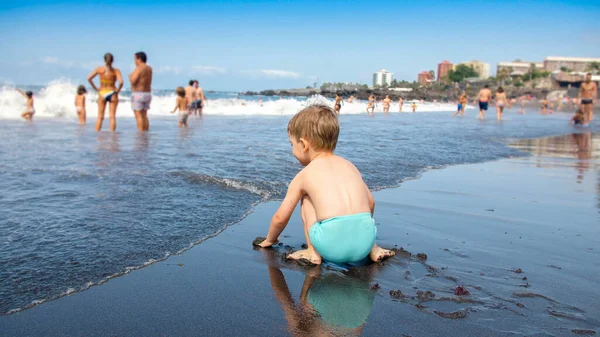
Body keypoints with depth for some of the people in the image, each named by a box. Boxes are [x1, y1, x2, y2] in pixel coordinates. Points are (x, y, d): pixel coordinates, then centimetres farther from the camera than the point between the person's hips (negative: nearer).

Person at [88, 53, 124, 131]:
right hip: (112, 94, -1)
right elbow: (121, 82, -22)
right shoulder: (116, 71, -9)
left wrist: (96, 88, 1)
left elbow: (89, 78, -8)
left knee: (100, 117, 9)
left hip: (102, 93, 1)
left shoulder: (99, 69, -4)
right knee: (112, 117, 3)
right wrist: (118, 90, -7)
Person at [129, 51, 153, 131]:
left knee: (138, 116, -6)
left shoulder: (138, 68, -15)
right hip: (147, 94, 8)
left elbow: (133, 81, -21)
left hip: (138, 94, -8)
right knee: (144, 116, 11)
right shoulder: (149, 69, 10)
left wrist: (130, 76, 0)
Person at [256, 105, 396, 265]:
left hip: (331, 244, -4)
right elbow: (370, 203, 28)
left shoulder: (304, 175, 11)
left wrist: (270, 239, 37)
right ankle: (373, 248, 22)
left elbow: (280, 217, 17)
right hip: (365, 241, 5)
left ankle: (313, 253, 12)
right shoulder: (350, 166, 21)